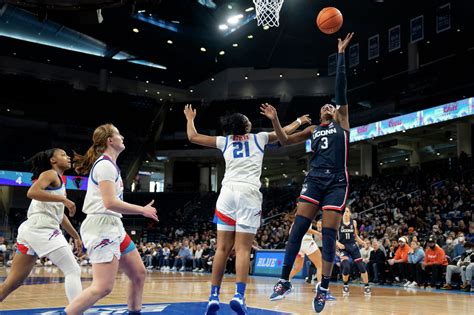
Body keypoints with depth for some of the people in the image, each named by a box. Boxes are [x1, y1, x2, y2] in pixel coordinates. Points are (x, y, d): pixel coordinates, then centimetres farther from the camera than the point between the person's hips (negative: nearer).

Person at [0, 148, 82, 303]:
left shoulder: (59, 180, 27)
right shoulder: (50, 174, 0)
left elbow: (60, 215, 32)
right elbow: (32, 192, -21)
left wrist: (76, 236, 33)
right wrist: (64, 199, -20)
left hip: (32, 231, 10)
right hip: (41, 230, -10)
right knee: (73, 271, -7)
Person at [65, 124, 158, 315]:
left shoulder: (108, 164, 18)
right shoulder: (105, 164, -12)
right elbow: (110, 202, -21)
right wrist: (142, 210, -12)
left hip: (114, 227, 10)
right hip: (102, 227, -10)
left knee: (139, 274, 13)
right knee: (103, 287, -16)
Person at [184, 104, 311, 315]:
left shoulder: (224, 141, 19)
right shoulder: (259, 138, 18)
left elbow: (193, 137, 24)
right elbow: (286, 131, 33)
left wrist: (190, 119, 42)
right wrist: (300, 120, 52)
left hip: (227, 192, 2)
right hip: (249, 193, -2)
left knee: (223, 248, 3)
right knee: (243, 248, -6)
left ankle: (214, 297, -1)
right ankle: (239, 296, -19)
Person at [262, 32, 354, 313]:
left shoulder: (341, 123, 12)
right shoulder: (313, 130, 21)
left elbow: (341, 88, 5)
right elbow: (286, 141, 14)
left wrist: (341, 54, 1)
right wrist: (275, 120, -1)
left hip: (337, 182, -3)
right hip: (314, 180, 3)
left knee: (329, 234, -5)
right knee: (298, 228, -8)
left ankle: (324, 288, 2)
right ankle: (285, 281, -3)